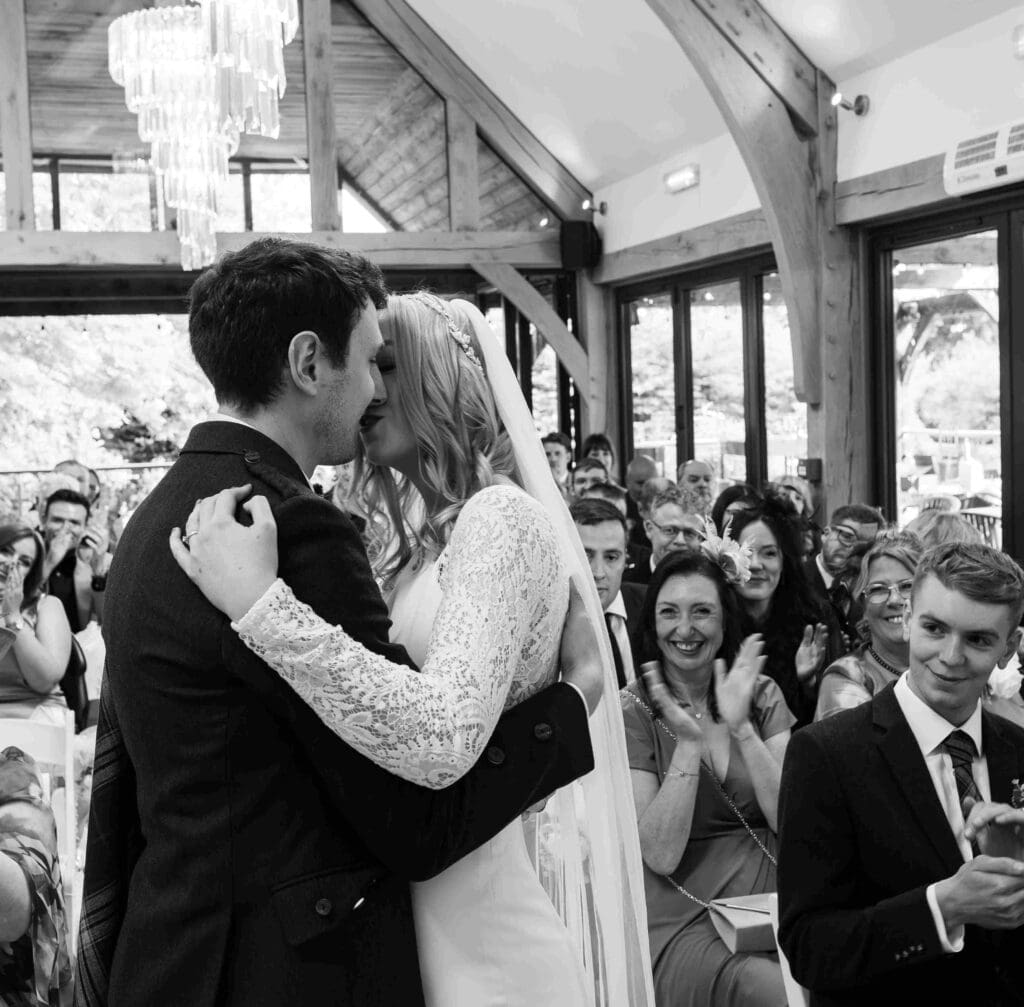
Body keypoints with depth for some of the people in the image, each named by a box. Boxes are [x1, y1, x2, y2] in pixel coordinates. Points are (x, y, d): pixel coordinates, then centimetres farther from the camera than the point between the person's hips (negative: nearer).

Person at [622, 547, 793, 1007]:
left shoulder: (762, 695, 6)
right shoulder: (631, 711, -4)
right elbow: (661, 856, -13)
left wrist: (741, 728, -17)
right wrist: (689, 743, -21)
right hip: (685, 923, -3)